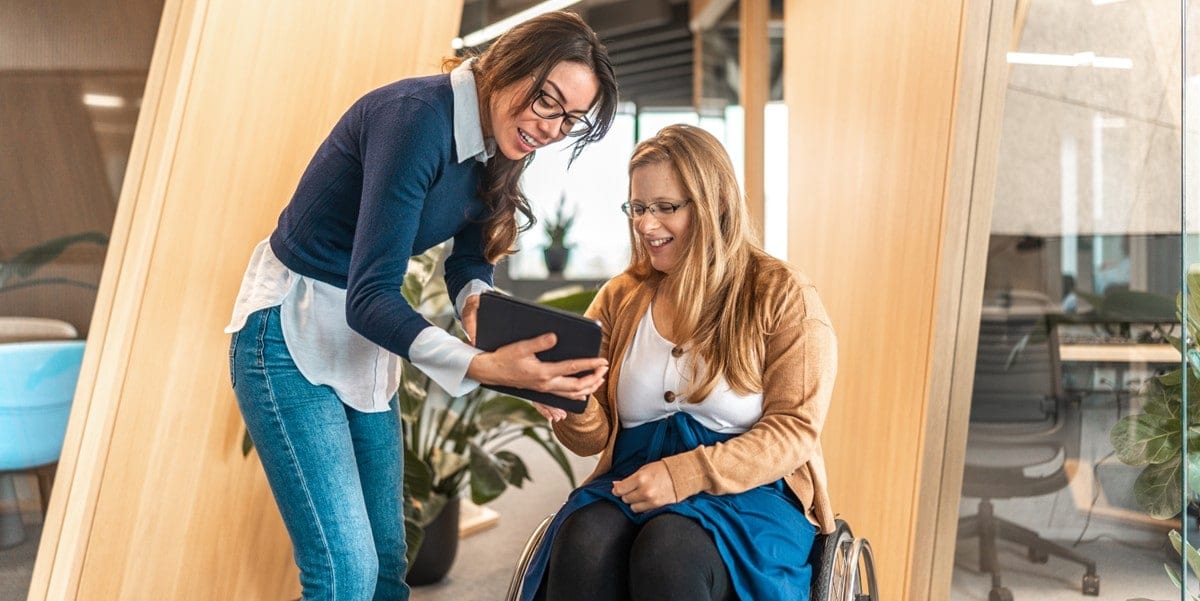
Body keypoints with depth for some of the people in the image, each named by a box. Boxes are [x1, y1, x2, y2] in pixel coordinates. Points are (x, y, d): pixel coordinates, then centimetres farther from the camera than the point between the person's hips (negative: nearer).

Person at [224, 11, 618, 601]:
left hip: (366, 344, 8)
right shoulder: (417, 116, -25)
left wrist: (478, 304, -20)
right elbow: (370, 296, -29)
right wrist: (483, 366, -42)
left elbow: (470, 257, 4)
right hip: (290, 340, -7)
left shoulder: (491, 151, 0)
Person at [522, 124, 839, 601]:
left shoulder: (782, 295, -1)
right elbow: (594, 437, 9)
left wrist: (685, 474, -19)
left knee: (668, 550, -34)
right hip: (632, 483, 3)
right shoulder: (620, 299, 10)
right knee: (583, 542, -30)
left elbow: (793, 431, -7)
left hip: (749, 493, -2)